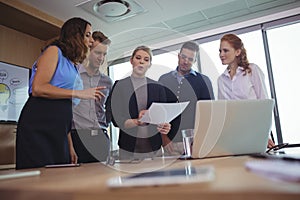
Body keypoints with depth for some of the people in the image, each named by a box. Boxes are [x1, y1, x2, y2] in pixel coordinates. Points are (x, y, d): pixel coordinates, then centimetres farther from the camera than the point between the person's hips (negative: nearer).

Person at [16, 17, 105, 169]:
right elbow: (38, 88, -15)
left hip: (58, 133, 8)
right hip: (38, 128, -8)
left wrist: (70, 146, 13)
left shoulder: (72, 66, 23)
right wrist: (79, 93, -11)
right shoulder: (54, 51, 2)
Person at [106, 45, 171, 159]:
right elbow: (116, 119, -7)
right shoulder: (119, 86, -1)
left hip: (154, 148, 2)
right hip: (128, 148, -2)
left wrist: (165, 127, -14)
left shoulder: (158, 88, 6)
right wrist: (137, 122, -24)